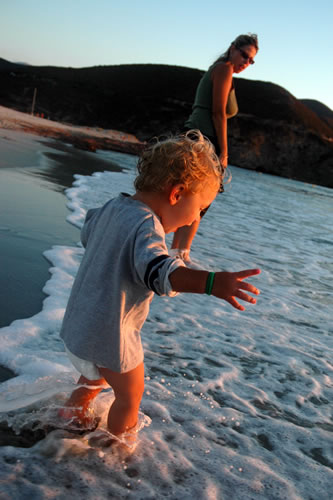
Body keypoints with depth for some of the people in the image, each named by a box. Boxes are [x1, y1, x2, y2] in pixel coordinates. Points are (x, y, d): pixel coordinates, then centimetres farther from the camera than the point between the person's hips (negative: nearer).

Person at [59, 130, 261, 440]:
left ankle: (71, 417, 56)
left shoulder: (113, 206, 1)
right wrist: (211, 283, -61)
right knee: (130, 395, 17)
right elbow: (159, 270, -48)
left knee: (95, 379, 35)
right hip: (110, 336, -9)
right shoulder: (147, 226, -28)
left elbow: (87, 232, 21)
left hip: (78, 325, 9)